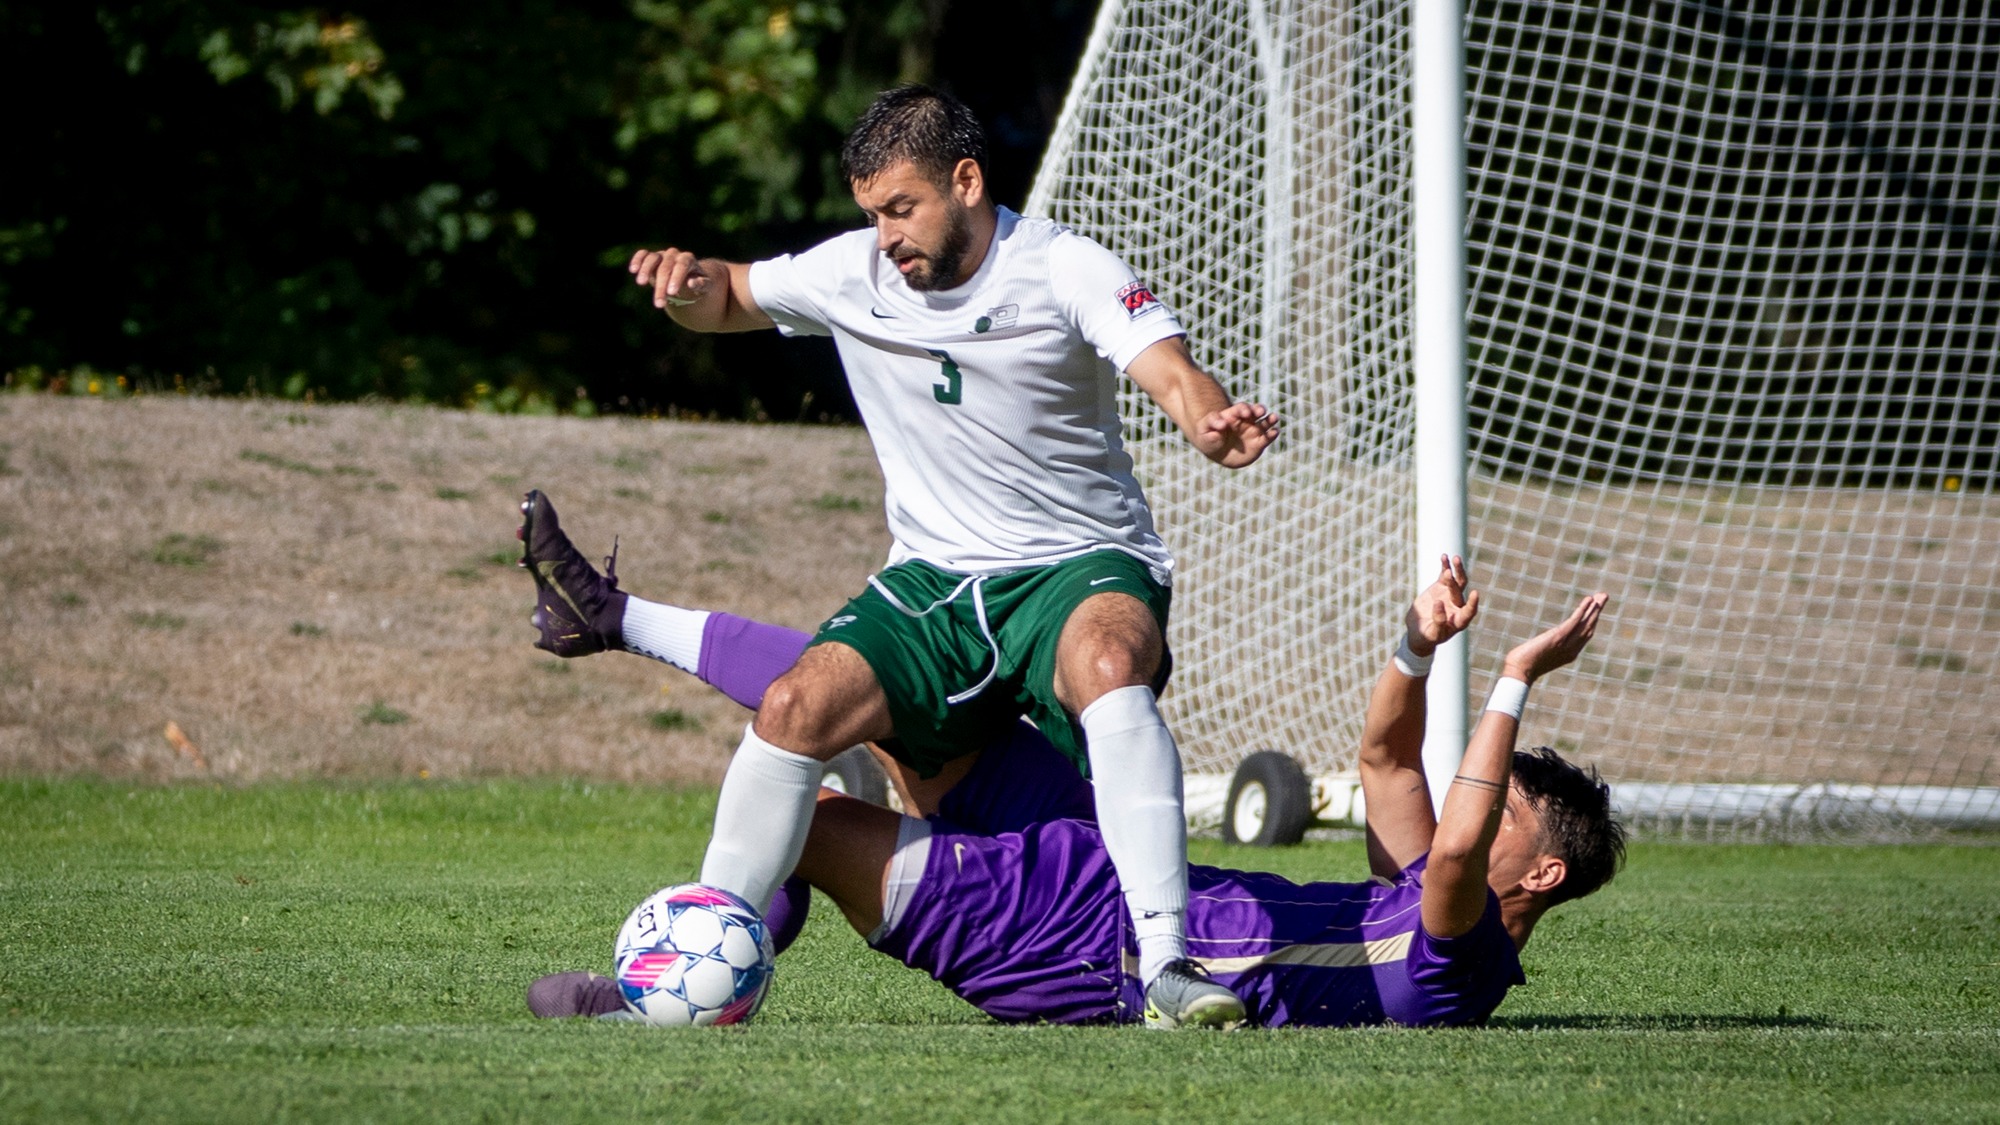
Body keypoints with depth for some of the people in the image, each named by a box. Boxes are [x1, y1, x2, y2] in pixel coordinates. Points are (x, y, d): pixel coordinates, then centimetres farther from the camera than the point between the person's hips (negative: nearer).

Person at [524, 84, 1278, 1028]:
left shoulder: (1062, 269, -11)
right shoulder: (854, 273, 3)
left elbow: (1170, 372, -25)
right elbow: (726, 300, 19)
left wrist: (1214, 424, -50)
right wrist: (689, 278, -7)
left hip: (1081, 565, -4)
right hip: (934, 581, 4)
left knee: (1106, 658, -38)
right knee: (796, 706, -21)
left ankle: (1165, 962, -44)